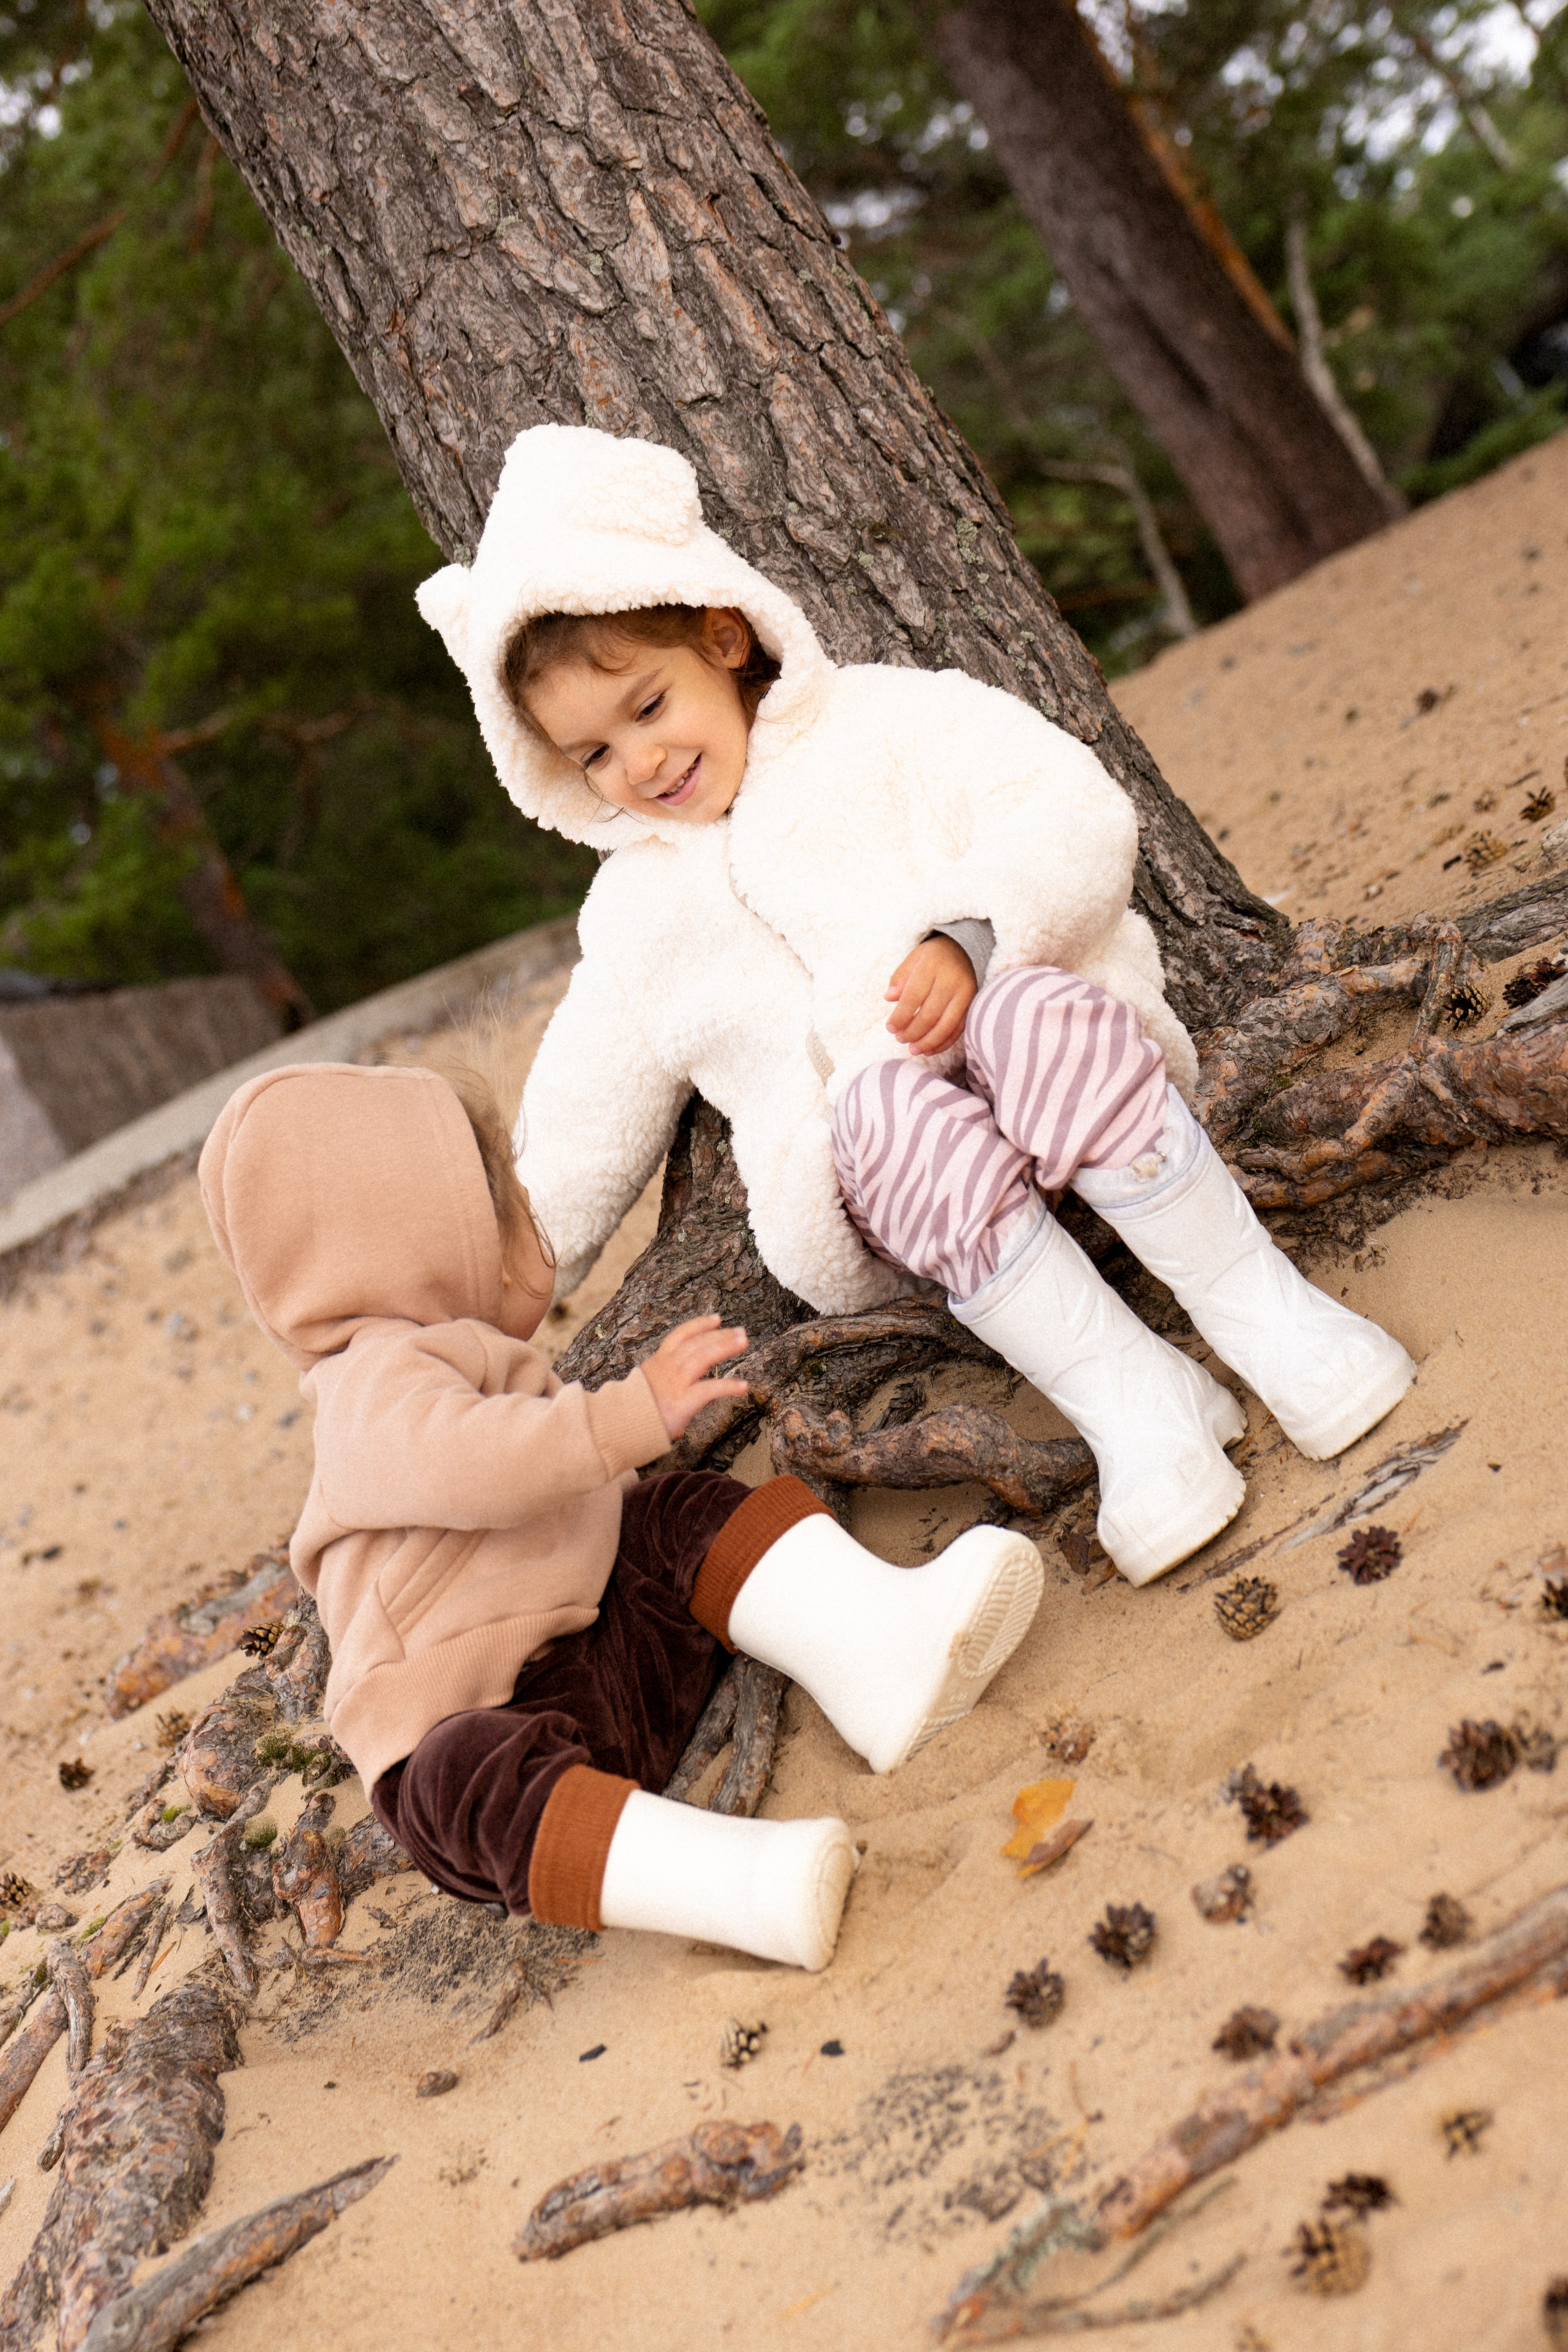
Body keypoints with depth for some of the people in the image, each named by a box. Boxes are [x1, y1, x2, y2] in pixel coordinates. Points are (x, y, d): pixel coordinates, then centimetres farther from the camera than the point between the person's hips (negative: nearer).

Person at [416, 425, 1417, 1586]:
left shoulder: (891, 719, 13)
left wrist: (967, 933, -19)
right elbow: (577, 1132, 30)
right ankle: (1130, 1401, -32)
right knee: (893, 1112, -34)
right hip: (857, 1142, 1)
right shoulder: (640, 909, 24)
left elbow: (1077, 818, -2)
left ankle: (1265, 1309, -29)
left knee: (1035, 1018, -36)